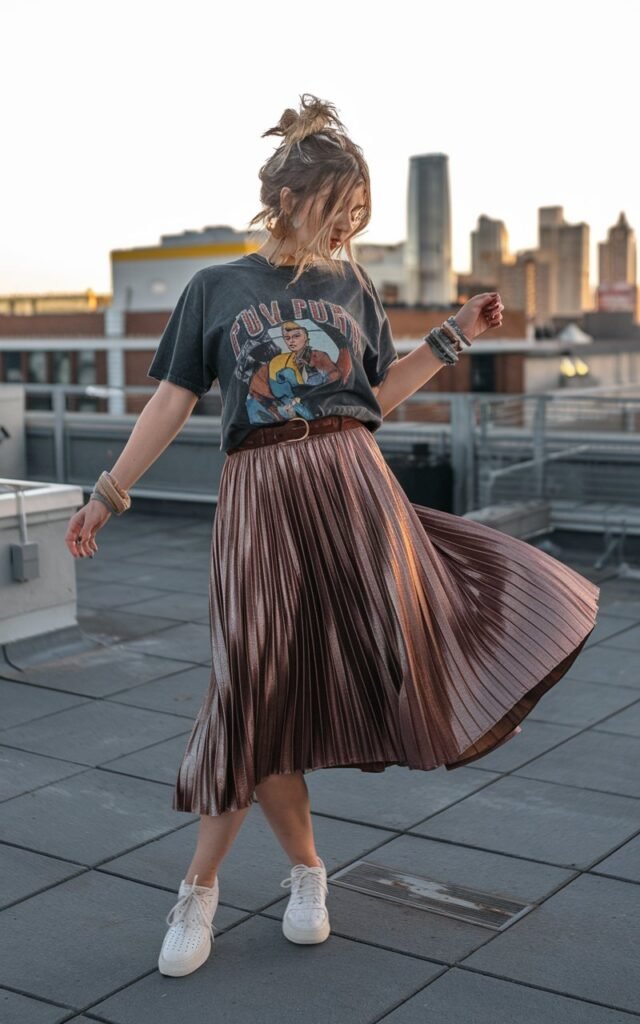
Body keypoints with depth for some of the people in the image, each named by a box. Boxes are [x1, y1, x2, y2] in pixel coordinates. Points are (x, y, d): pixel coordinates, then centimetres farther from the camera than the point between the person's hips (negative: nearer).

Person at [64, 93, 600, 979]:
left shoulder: (353, 286, 13)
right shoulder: (217, 288, 6)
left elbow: (380, 392, 15)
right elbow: (172, 401, 6)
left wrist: (454, 337, 8)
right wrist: (108, 495, 2)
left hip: (352, 483, 2)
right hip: (262, 497, -2)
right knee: (262, 689, -2)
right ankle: (306, 869, 20)